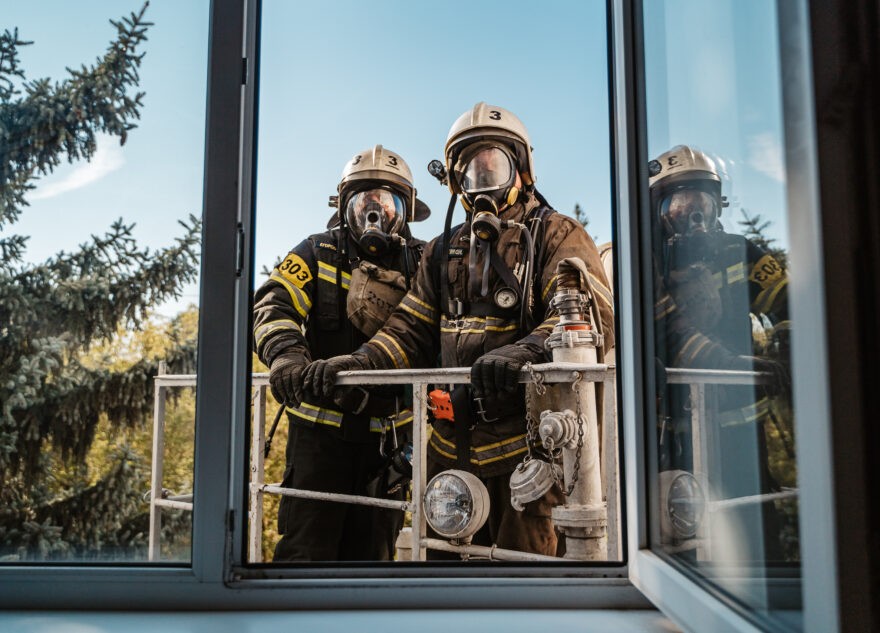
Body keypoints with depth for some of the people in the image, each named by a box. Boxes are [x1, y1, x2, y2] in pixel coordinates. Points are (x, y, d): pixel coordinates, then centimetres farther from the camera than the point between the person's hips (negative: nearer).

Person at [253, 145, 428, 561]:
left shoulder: (421, 265, 5)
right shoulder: (318, 255, -1)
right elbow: (273, 305, -14)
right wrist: (285, 353, -35)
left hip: (388, 433, 2)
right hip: (320, 426, -2)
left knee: (372, 548, 14)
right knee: (306, 546, 0)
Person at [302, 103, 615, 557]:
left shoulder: (555, 236, -1)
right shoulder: (443, 252, 18)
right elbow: (412, 331, 14)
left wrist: (525, 350, -37)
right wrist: (359, 361, -6)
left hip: (525, 448, -6)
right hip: (452, 447, 6)